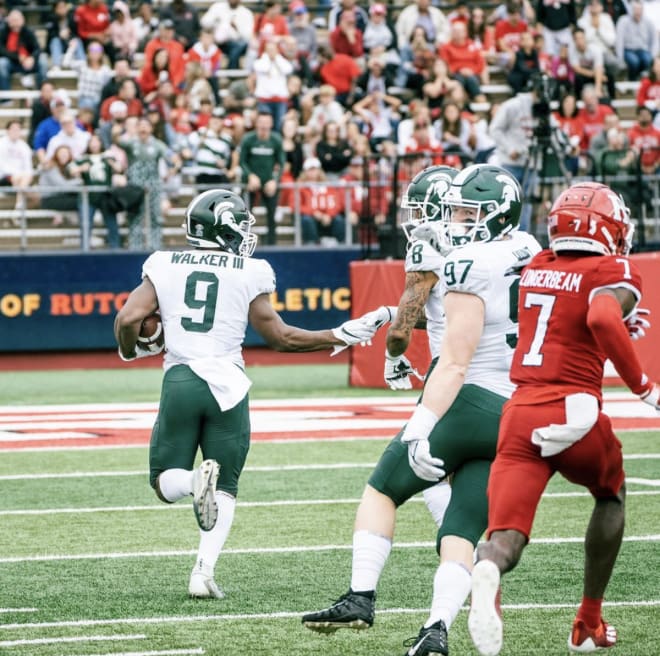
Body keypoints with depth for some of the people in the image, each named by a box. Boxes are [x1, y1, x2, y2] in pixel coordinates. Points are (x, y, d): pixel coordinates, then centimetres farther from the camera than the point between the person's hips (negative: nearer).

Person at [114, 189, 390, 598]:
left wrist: (130, 350, 19)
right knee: (225, 489, 12)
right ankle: (204, 572, -6)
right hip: (227, 384, -1)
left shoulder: (165, 266, 6)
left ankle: (196, 479, -22)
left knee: (166, 484, 13)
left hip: (179, 380, 1)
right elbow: (280, 338, 6)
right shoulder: (249, 273, 2)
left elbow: (128, 319, -4)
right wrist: (341, 337, 16)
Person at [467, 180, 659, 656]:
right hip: (573, 414, -3)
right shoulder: (614, 273, -2)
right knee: (611, 494, 28)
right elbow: (602, 319, -23)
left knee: (506, 537, -6)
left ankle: (487, 572, -44)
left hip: (518, 414, 3)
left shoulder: (536, 270, 17)